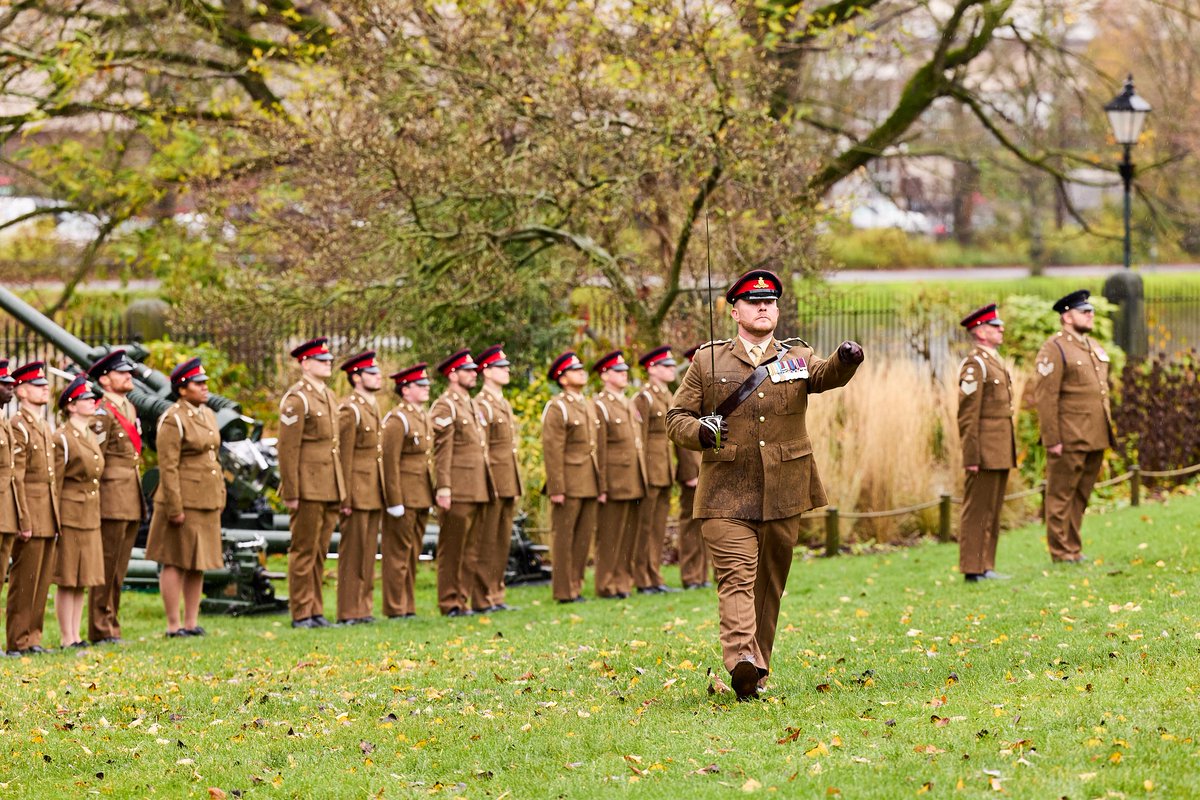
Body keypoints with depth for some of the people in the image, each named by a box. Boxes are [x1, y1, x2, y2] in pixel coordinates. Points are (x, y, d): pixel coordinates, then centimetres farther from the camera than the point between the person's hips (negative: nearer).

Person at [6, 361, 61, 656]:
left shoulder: (45, 428, 17)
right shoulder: (18, 427, -11)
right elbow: (15, 478, -16)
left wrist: (56, 520, 17)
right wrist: (24, 521, -20)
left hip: (49, 518, 8)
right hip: (31, 517, -8)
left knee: (42, 580, 10)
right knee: (24, 581, -5)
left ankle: (33, 637, 15)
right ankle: (19, 641, -1)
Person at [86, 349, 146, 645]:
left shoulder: (130, 409, 16)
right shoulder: (102, 414, -12)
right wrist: (95, 502, -17)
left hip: (131, 503, 9)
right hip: (112, 500, -9)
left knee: (119, 569, 12)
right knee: (106, 568, -4)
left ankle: (111, 625, 18)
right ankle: (101, 630, 0)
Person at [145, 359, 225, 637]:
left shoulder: (208, 415, 13)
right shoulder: (173, 420, -13)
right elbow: (167, 467, -17)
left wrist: (220, 497, 16)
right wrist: (175, 508, -20)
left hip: (207, 502, 8)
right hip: (183, 501, -8)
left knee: (198, 563, 11)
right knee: (175, 563, -2)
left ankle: (191, 622, 16)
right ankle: (173, 625, 1)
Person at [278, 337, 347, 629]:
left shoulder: (328, 396, 16)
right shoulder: (296, 399, -11)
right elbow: (287, 448, -15)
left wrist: (342, 491, 18)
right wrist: (290, 493, -18)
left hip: (329, 488, 8)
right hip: (308, 488, -8)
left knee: (320, 551, 11)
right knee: (304, 551, -3)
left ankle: (315, 611, 15)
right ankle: (301, 614, 1)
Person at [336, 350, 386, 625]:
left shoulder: (373, 407, 16)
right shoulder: (349, 410, -12)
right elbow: (344, 456, -15)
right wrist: (346, 497, -19)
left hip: (374, 495, 9)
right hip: (358, 492, -9)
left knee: (368, 551, 11)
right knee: (352, 552, -5)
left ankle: (363, 607, 16)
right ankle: (349, 612, -3)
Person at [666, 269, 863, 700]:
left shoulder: (796, 358, 9)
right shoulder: (708, 361, 7)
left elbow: (825, 375, -13)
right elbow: (676, 418, 8)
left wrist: (845, 360, -36)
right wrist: (699, 430, -15)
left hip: (783, 494, 3)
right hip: (726, 493, -3)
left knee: (771, 582, 9)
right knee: (737, 576, -16)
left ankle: (757, 669, 19)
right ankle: (741, 659, -32)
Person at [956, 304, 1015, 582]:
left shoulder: (995, 362, 17)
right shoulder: (974, 365, -13)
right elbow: (967, 415, -17)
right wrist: (972, 457, -20)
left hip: (1000, 453, 10)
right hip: (985, 452, -10)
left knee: (993, 511, 12)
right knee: (978, 511, -5)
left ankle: (985, 567, 17)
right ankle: (974, 570, -3)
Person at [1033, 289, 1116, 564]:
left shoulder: (1095, 348, 17)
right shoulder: (1054, 349, -9)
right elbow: (1045, 397, -14)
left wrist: (1108, 433, 18)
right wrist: (1052, 440, -17)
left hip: (1095, 439, 8)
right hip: (1069, 439, -8)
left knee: (1081, 496, 11)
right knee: (1061, 495, -1)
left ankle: (1073, 548, 17)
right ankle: (1061, 551, 3)